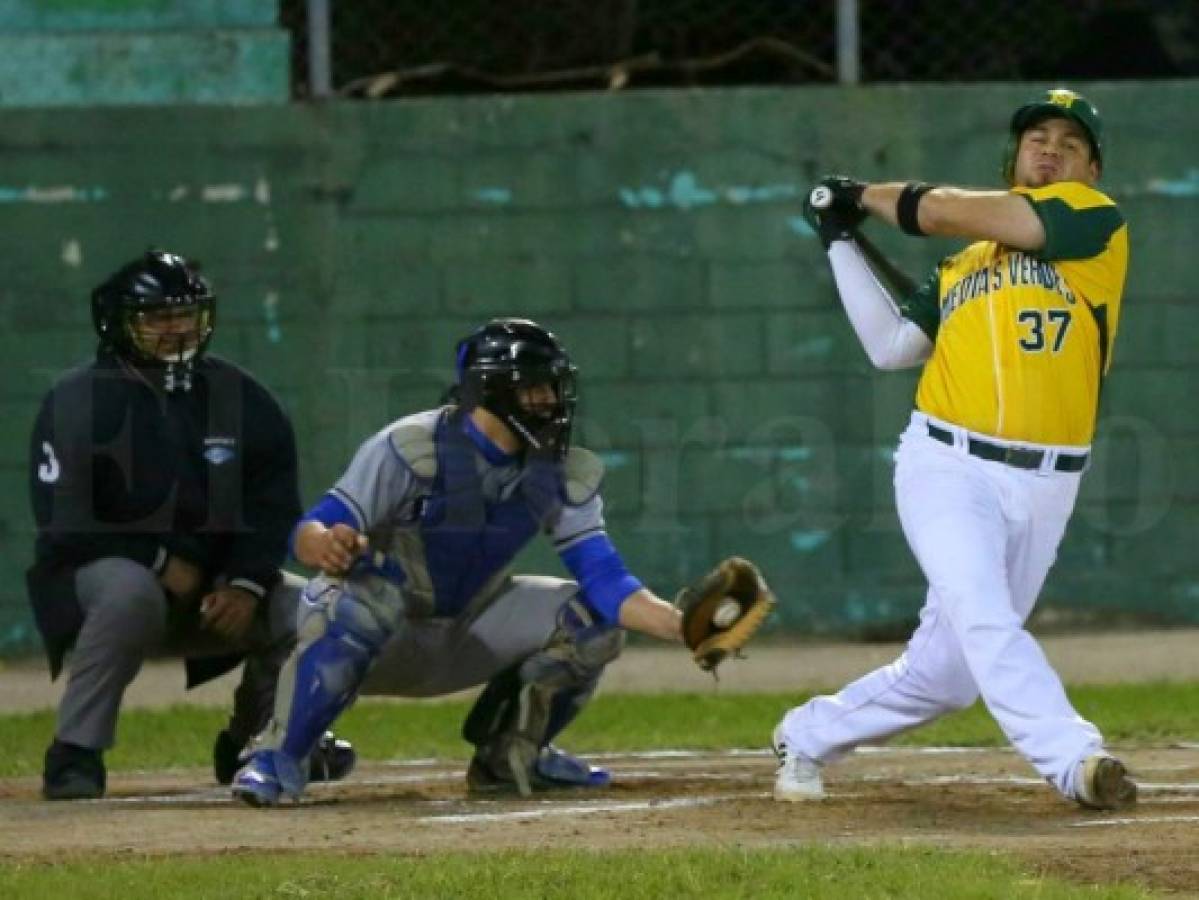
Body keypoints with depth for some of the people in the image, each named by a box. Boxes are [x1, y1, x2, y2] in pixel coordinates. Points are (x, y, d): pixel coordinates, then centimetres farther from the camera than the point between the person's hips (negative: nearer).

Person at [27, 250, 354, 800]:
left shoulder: (239, 399, 2)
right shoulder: (76, 402, -12)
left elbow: (273, 507, 2)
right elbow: (63, 522, -16)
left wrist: (247, 584, -15)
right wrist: (161, 563, -21)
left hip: (211, 582, 5)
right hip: (95, 572, -5)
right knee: (131, 591, -39)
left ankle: (254, 742, 15)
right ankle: (74, 756, -31)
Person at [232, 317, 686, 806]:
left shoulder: (561, 473, -6)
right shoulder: (412, 445, -22)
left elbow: (605, 578, -10)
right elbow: (307, 533, -27)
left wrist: (682, 626, -27)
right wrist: (324, 544, -52)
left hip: (461, 637, 6)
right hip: (374, 637, -5)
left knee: (592, 617, -10)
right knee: (357, 602, -40)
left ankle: (509, 756, 9)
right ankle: (275, 760, -28)